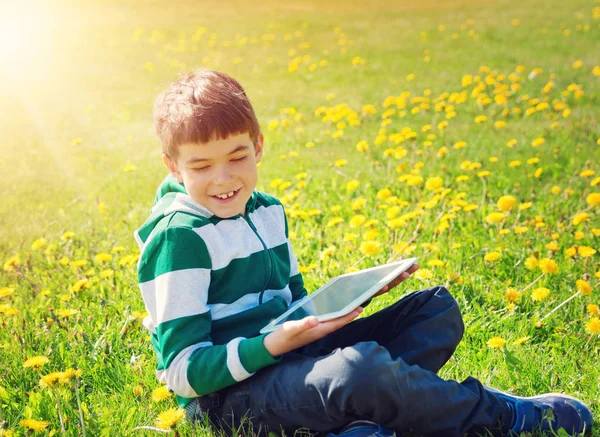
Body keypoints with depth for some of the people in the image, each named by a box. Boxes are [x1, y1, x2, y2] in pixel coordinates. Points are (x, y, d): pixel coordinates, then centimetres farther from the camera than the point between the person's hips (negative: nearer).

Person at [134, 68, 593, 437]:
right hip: (228, 395, -9)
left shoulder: (267, 212, 12)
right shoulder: (178, 237, -13)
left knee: (439, 308, 4)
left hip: (288, 358, 9)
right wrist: (272, 345, -28)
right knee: (362, 367, -38)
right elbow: (182, 370, -15)